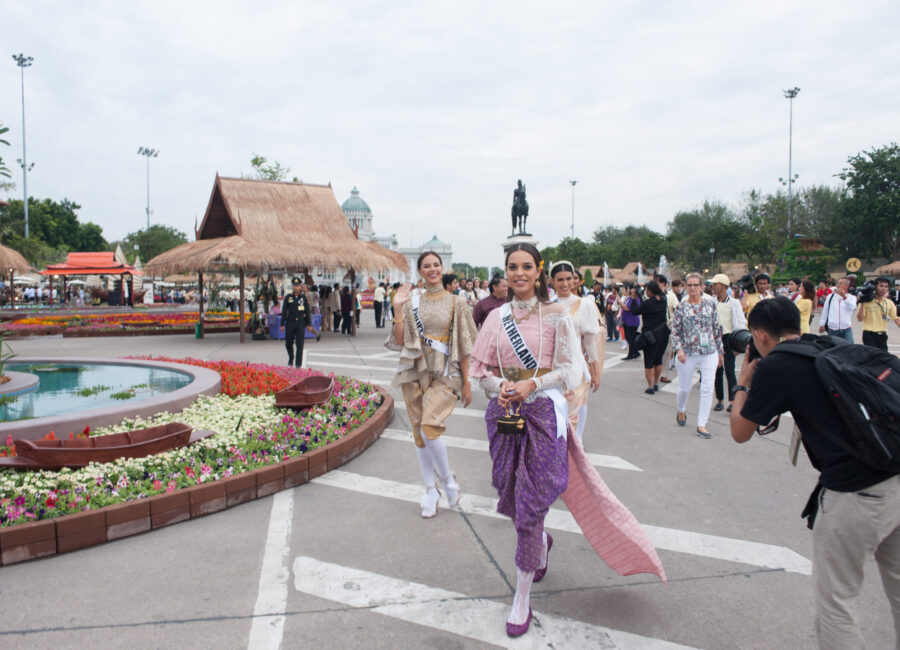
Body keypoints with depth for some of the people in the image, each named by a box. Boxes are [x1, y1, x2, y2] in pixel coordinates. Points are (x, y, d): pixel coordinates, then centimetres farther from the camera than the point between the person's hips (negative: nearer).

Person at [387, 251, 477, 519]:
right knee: (419, 434, 7)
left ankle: (448, 478, 6)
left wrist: (466, 383, -1)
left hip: (443, 373, -3)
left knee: (429, 428, -20)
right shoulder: (411, 302, 7)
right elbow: (399, 341, 2)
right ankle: (431, 490, 23)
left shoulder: (455, 302, 1)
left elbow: (463, 346, 0)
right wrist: (397, 309, -5)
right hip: (415, 371, 3)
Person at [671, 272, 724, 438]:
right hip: (687, 354, -1)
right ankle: (681, 411, 41)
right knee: (684, 388, 10)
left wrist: (720, 352, 12)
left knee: (707, 389, -3)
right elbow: (675, 331, -2)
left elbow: (717, 329, 9)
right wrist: (678, 349, -17)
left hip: (709, 353, 1)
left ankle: (701, 425, 6)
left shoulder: (711, 305, 3)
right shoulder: (681, 307, -2)